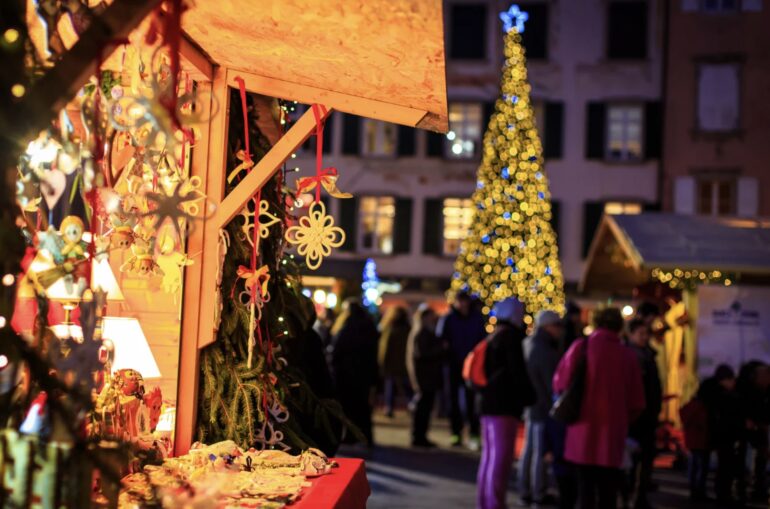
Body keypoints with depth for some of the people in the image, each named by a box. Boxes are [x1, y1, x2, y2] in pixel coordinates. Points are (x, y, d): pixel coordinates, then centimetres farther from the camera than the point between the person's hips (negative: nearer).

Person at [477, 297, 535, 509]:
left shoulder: (492, 338, 21)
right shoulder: (511, 337, -8)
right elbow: (518, 372, -13)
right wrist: (529, 396, -5)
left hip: (488, 402, 9)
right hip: (505, 404, -9)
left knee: (490, 456, 14)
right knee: (501, 457, -9)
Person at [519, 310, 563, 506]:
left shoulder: (529, 344, 11)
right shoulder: (545, 351, -19)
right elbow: (551, 382, -19)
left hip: (531, 405, 10)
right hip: (544, 407, -10)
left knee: (529, 449, 14)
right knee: (540, 451, -3)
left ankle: (524, 490, 20)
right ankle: (539, 493, 3)